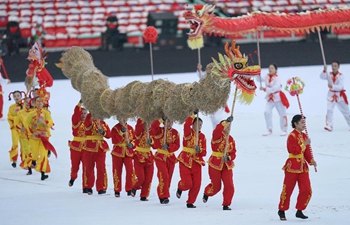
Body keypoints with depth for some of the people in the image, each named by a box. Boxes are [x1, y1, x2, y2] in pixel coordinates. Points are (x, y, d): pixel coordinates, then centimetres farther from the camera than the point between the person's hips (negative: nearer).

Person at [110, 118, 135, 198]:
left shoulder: (130, 128, 5)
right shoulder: (115, 129, -4)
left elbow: (134, 139, 12)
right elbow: (114, 141, -17)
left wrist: (132, 144, -8)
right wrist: (121, 132, -23)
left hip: (128, 153, 2)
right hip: (118, 153, -2)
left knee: (130, 171, -8)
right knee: (117, 172, 4)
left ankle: (129, 190, 3)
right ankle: (117, 190, 14)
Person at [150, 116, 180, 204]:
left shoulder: (175, 133, 3)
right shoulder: (159, 130, -3)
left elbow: (177, 146, -3)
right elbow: (153, 126, -25)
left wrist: (168, 146, -20)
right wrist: (161, 120, -30)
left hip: (171, 157, 4)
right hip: (160, 156, -4)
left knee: (168, 178, 10)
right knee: (164, 177, -16)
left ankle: (162, 195, 24)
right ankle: (163, 196, -14)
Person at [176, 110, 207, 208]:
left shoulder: (202, 136, 8)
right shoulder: (188, 132, -4)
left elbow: (204, 152, 6)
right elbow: (186, 124, -28)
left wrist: (199, 150, -16)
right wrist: (194, 115, -24)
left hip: (196, 162, 4)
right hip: (185, 161, -4)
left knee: (196, 184, 0)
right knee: (187, 183, -10)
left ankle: (190, 202, 15)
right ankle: (180, 187, 26)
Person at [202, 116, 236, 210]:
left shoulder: (231, 139, 7)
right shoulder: (217, 136, -9)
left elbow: (233, 153, 5)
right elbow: (217, 130, -34)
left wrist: (228, 158, -17)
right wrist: (226, 122, -44)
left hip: (227, 165, 4)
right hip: (215, 164, -4)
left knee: (229, 186, -9)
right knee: (216, 187, 6)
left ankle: (226, 204, 5)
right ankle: (206, 193, 40)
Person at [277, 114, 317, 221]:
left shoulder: (304, 136, 13)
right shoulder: (292, 136, -11)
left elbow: (307, 152, 15)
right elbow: (292, 149, -23)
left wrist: (311, 160, -1)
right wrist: (304, 144, -20)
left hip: (303, 166, 7)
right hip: (292, 166, -7)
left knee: (306, 190, 0)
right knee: (287, 189, 0)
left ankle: (299, 211, 12)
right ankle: (282, 211, 15)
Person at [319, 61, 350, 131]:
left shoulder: (341, 76, -15)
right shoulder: (329, 74, -5)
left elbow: (340, 86, -26)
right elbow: (322, 77, -22)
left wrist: (332, 86, -43)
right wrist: (324, 71, -41)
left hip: (340, 95, -2)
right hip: (331, 95, 2)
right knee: (329, 110, -14)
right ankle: (329, 126, -14)